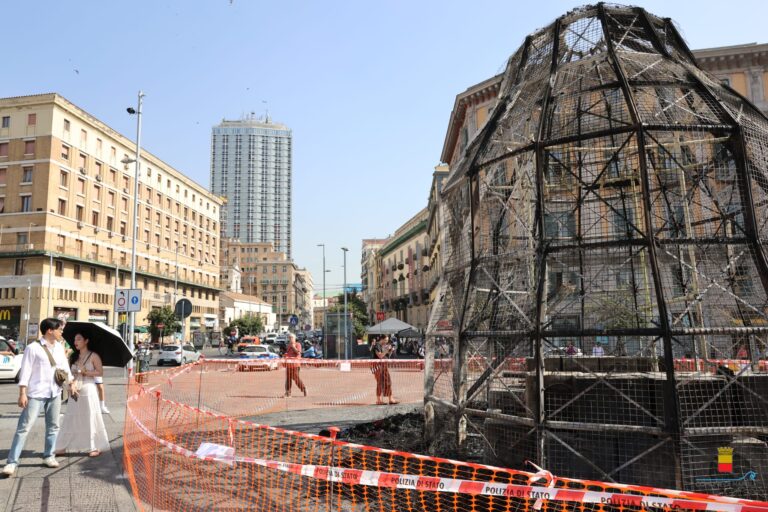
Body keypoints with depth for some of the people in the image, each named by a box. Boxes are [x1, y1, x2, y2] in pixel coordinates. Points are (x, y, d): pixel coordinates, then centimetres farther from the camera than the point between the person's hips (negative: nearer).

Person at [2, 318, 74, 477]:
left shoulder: (59, 347, 11)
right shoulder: (33, 348, -9)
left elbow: (65, 367, 17)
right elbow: (25, 371, -11)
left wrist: (70, 383, 9)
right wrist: (22, 393, -15)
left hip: (55, 393, 6)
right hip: (36, 394, -6)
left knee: (53, 426, 12)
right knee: (24, 427, -6)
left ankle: (48, 456, 24)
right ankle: (12, 462, -3)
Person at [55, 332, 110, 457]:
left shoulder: (93, 356, -2)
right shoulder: (73, 357, 11)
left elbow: (100, 372, -5)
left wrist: (85, 372, -14)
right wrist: (71, 384, -11)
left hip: (89, 390, -4)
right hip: (75, 391, 4)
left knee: (90, 418, 0)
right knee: (71, 419, 5)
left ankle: (95, 447, 9)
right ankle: (62, 447, 11)